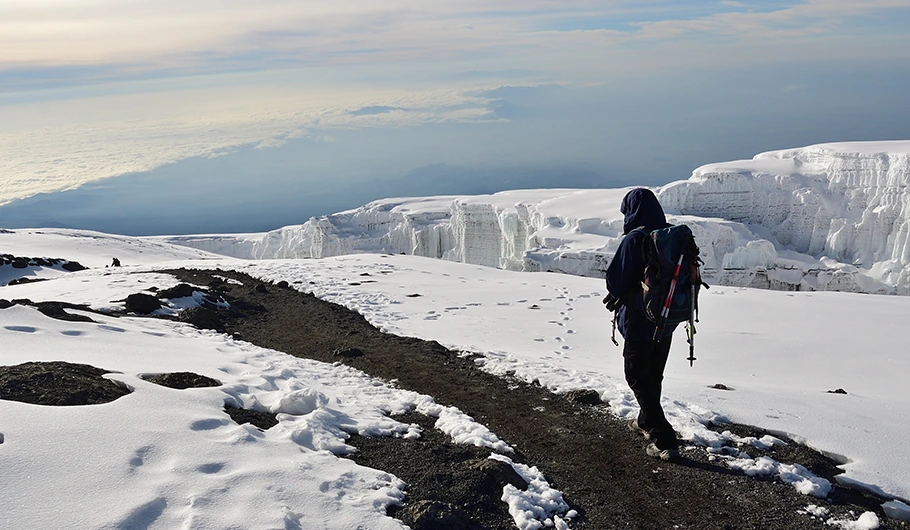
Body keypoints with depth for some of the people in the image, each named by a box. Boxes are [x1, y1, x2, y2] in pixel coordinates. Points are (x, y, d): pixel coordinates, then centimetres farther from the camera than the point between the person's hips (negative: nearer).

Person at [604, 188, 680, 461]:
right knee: (654, 375, 22)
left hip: (639, 320, -7)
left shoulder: (634, 239, -20)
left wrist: (617, 296, 7)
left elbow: (616, 279, -18)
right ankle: (647, 421, 42)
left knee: (638, 378, 4)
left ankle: (664, 440, -2)